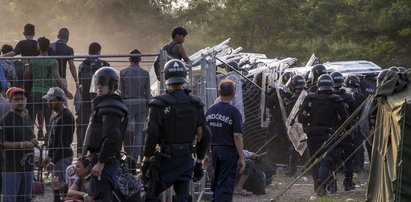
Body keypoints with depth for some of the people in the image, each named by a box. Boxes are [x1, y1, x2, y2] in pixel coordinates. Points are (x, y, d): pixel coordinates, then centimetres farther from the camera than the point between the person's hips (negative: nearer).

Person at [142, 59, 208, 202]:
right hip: (186, 160, 4)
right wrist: (199, 163, 12)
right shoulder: (195, 104, 4)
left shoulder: (159, 104, -9)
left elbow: (152, 135, -14)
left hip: (166, 159, -4)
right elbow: (202, 135, 5)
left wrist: (146, 160, -6)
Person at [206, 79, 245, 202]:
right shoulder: (233, 111, -12)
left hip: (214, 150, 5)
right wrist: (242, 158, -11)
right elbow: (237, 136, -15)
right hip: (229, 150, -5)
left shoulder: (210, 110, 6)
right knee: (226, 184, -3)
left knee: (216, 183, 16)